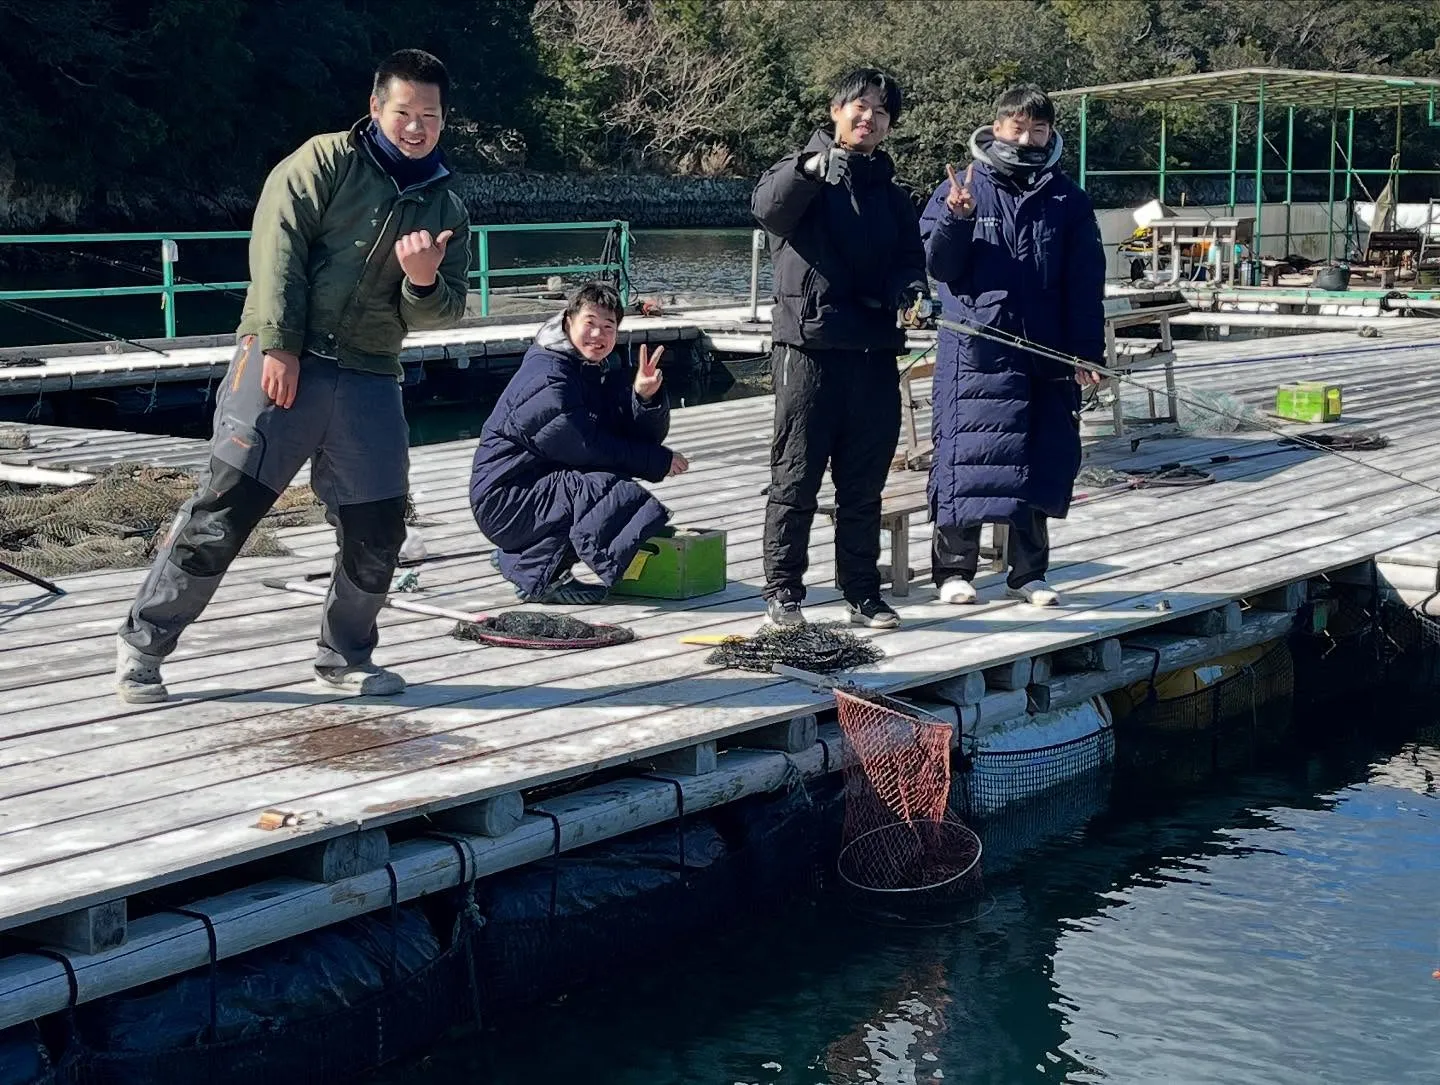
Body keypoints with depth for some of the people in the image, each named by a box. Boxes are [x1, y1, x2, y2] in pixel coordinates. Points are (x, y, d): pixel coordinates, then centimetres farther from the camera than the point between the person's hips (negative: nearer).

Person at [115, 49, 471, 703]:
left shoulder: (446, 210, 13)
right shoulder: (326, 161, -1)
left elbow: (442, 312, 10)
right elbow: (277, 244, -9)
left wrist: (425, 281, -14)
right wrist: (278, 345, -16)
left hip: (367, 381, 5)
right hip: (283, 361, -4)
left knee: (376, 532, 4)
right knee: (224, 507, -6)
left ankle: (345, 659, 24)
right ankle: (143, 644, 6)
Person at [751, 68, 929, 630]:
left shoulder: (891, 195, 19)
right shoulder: (800, 172, 2)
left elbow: (910, 260, 14)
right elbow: (768, 205, -19)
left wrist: (910, 290, -10)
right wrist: (812, 168, -38)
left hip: (874, 351, 5)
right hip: (808, 345, -5)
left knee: (865, 483, 9)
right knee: (796, 477, -1)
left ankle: (862, 593, 17)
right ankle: (783, 591, 6)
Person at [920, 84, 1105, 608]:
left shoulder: (1068, 201, 8)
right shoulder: (962, 187, 3)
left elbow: (1086, 285, 7)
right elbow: (939, 265, -2)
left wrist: (1087, 353, 1)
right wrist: (955, 218, -19)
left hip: (1046, 357, 3)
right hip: (974, 353, -2)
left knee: (1039, 466, 7)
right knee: (966, 458, -2)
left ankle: (1028, 573, 19)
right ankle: (954, 569, 9)